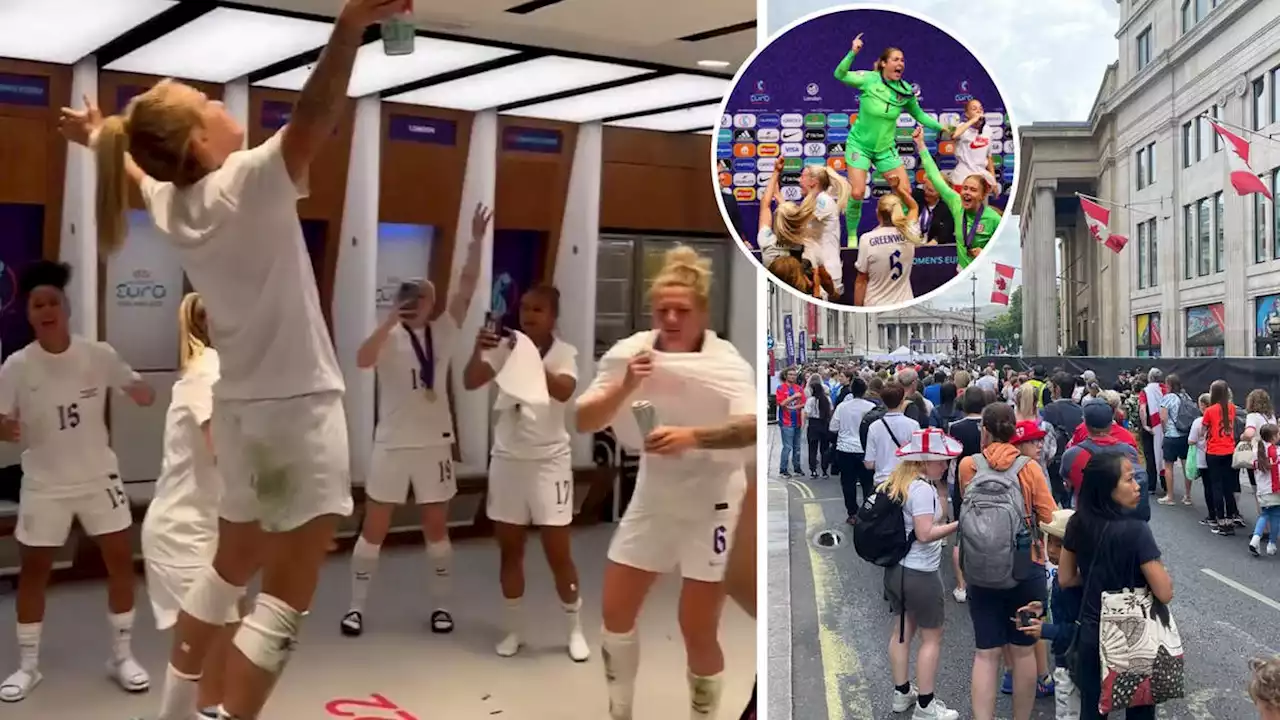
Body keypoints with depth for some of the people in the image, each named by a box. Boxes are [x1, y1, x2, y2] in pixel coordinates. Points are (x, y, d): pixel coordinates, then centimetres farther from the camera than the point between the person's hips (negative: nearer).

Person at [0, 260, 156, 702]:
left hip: (98, 478, 1)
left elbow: (141, 394, -1)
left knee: (121, 561, 3)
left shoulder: (99, 355, -9)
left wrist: (143, 393, -24)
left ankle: (122, 656, 19)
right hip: (44, 485, -1)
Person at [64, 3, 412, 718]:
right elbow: (314, 119, -35)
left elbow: (135, 166, 30)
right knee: (285, 601, -3)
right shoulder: (246, 183, -16)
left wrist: (99, 138, 51)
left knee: (229, 571, 25)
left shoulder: (170, 203, 6)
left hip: (242, 410, 9)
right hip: (297, 410, -9)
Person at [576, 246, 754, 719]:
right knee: (616, 612, 10)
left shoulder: (726, 362, -20)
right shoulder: (630, 353, -7)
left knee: (698, 631, -3)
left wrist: (693, 437, -52)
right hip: (653, 495, 5)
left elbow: (751, 427, -36)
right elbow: (584, 422, -11)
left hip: (711, 502, -5)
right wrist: (625, 386, -27)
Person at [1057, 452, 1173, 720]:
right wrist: (1158, 571, -2)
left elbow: (1066, 578, 5)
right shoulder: (1135, 530, -23)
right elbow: (1164, 593, -20)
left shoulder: (1077, 523, -6)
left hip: (1091, 634, 5)